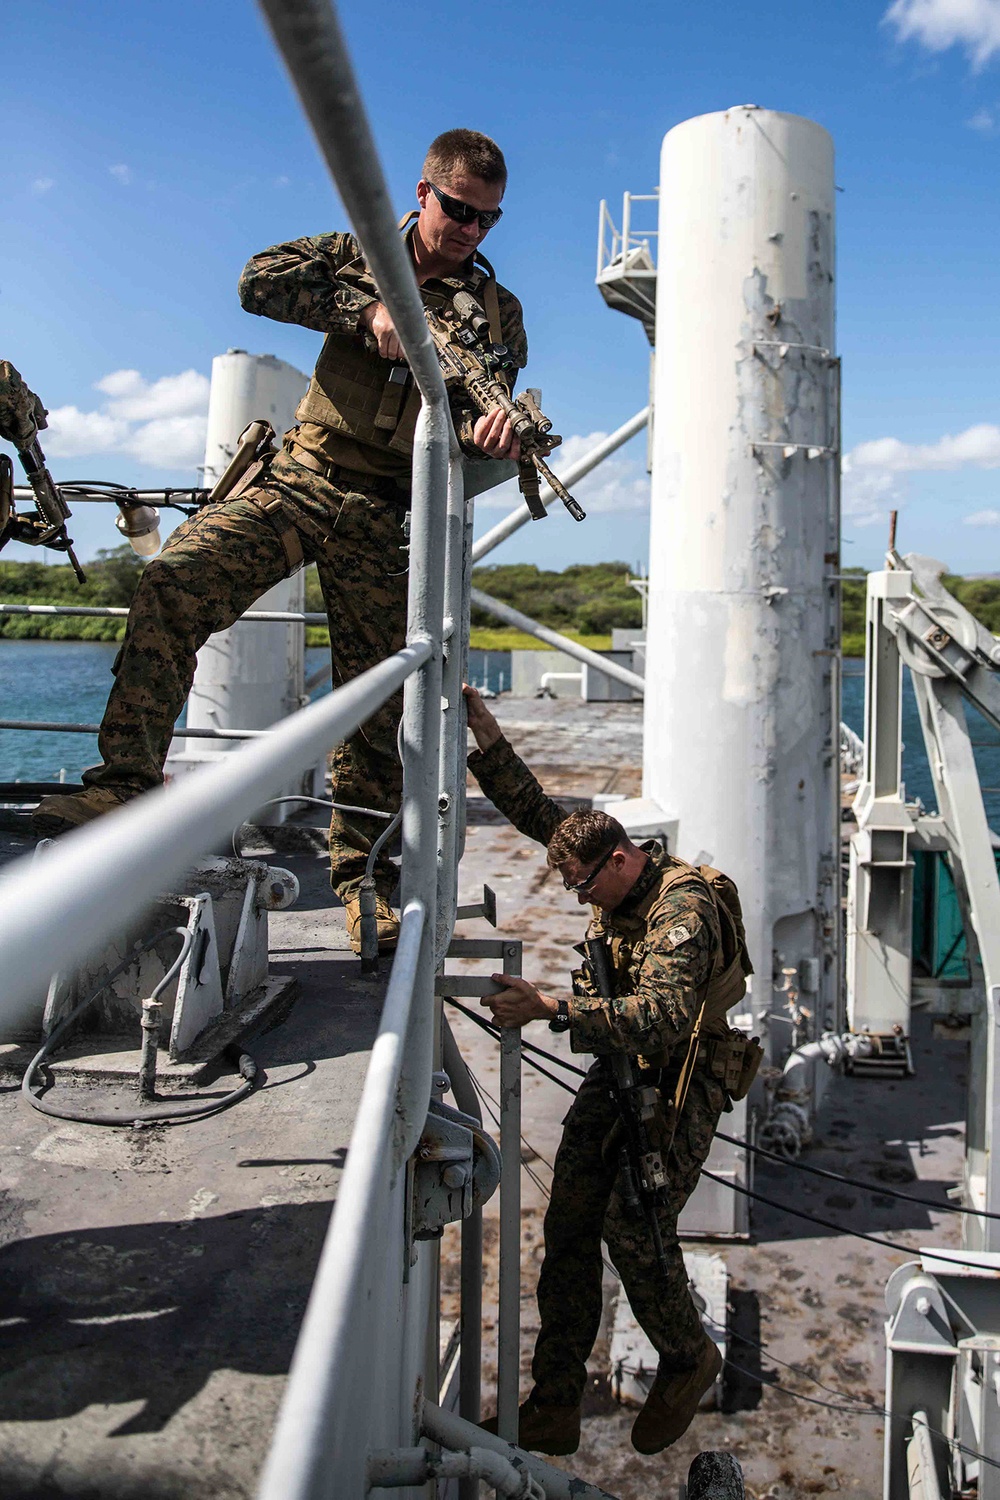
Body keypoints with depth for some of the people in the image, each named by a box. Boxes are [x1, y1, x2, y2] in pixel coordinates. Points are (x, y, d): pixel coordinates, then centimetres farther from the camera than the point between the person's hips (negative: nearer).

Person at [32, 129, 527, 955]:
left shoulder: (498, 311, 13)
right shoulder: (358, 254, 13)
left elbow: (494, 411, 4)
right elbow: (260, 281, -1)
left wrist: (494, 429, -22)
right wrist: (367, 311, -12)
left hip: (390, 514, 0)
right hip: (298, 478, 0)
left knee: (377, 700, -2)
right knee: (174, 582, -23)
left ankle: (363, 874, 10)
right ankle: (126, 780, -19)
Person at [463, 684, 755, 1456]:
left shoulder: (683, 909, -24)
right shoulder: (619, 877, 2)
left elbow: (662, 1017, -39)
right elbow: (538, 812, 5)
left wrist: (551, 1007, -44)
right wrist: (487, 739, -6)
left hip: (680, 1084, -8)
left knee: (634, 1226, -14)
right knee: (569, 1223, 1)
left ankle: (689, 1361, 17)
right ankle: (555, 1407, 10)